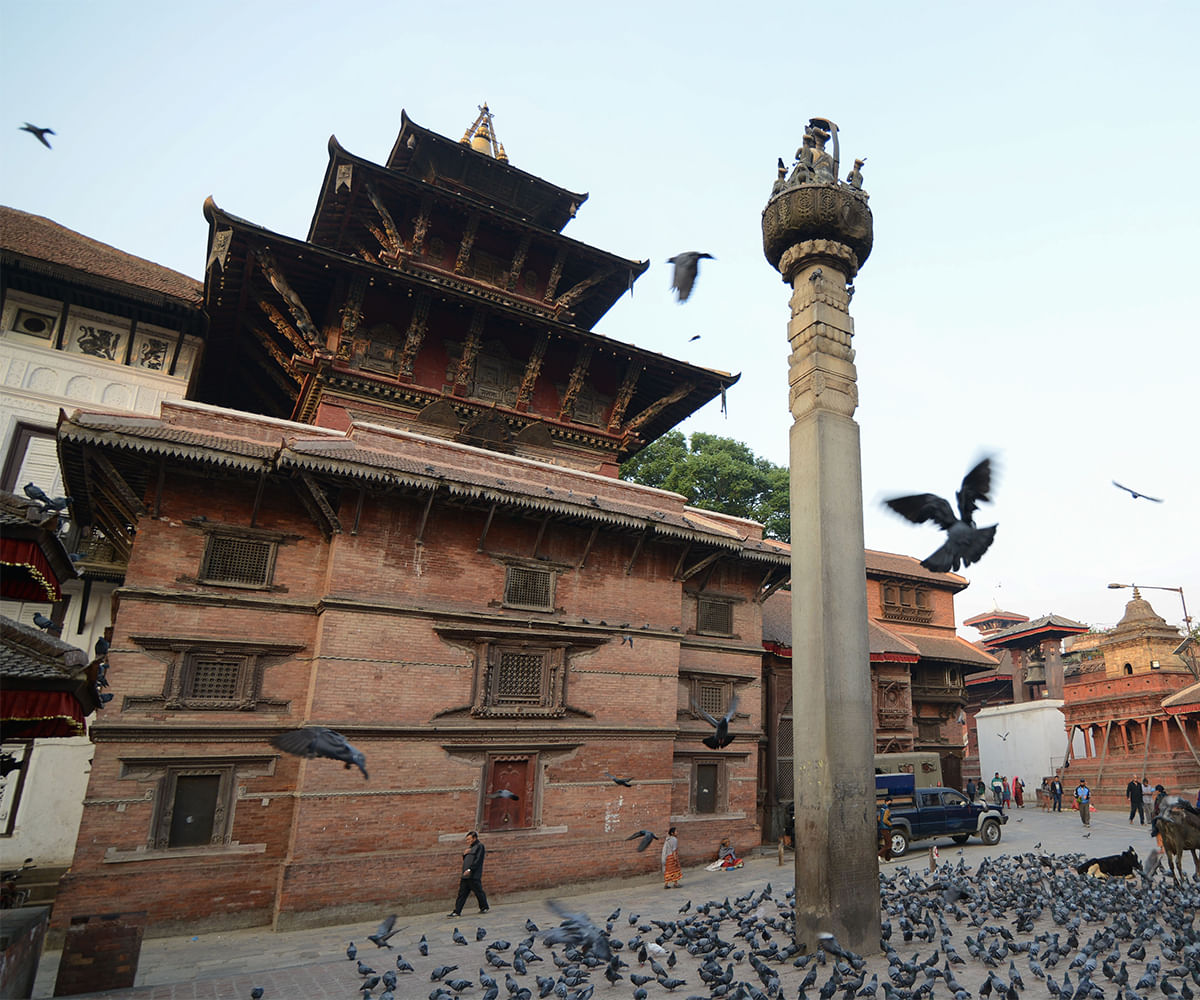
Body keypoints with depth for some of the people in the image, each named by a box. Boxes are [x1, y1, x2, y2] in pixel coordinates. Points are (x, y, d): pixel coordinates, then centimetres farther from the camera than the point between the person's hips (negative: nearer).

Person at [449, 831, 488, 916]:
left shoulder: (479, 846, -3)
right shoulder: (469, 848, 24)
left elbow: (478, 860, -13)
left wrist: (470, 869, -21)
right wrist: (464, 854, 5)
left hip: (474, 875, -8)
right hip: (465, 875, 8)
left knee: (478, 892, -1)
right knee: (462, 893, 4)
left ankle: (484, 907, 14)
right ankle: (457, 912, 4)